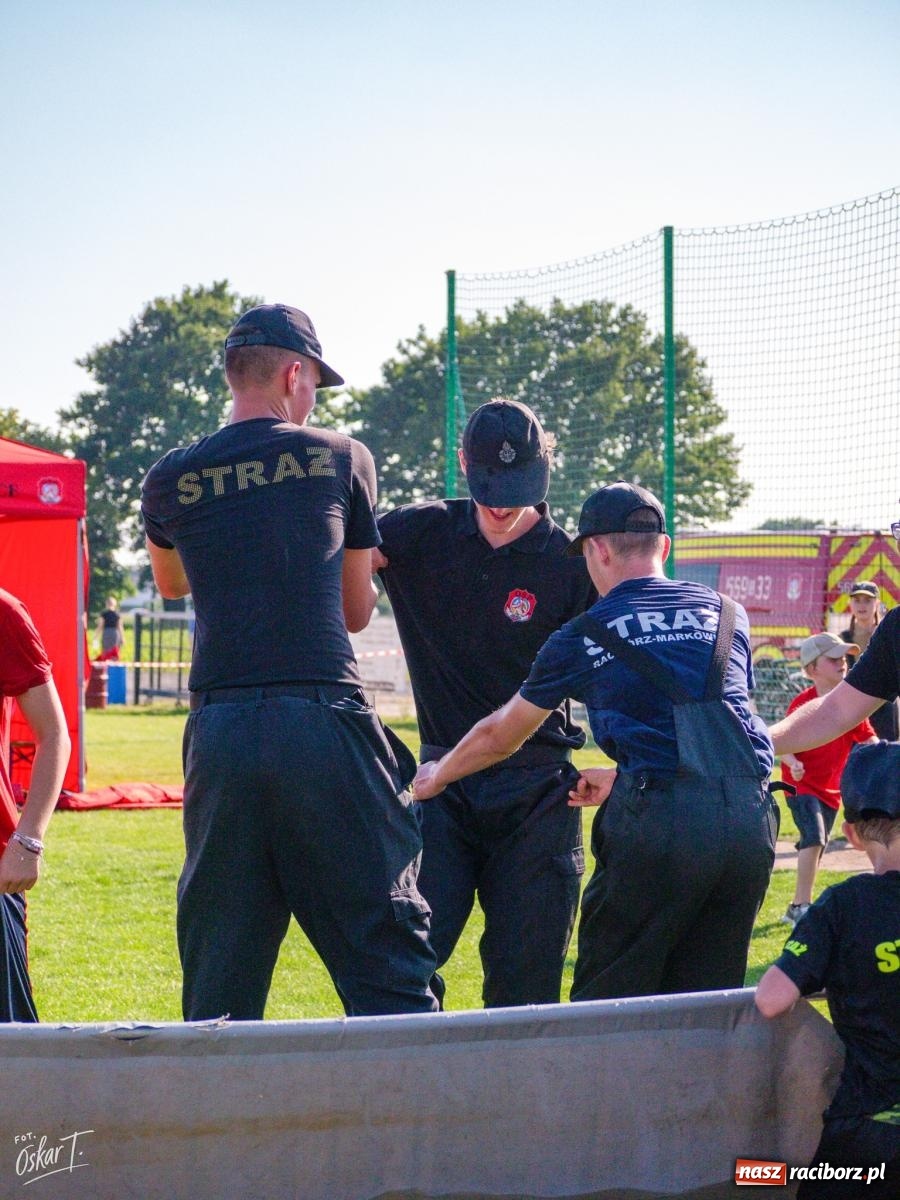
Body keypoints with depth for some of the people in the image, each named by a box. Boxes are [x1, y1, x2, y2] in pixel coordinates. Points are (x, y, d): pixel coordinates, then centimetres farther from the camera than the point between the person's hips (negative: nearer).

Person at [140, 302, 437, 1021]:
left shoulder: (172, 481, 10)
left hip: (219, 733, 2)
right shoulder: (341, 458, 6)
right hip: (326, 715, -2)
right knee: (385, 959, 0)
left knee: (218, 970, 8)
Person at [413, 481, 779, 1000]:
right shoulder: (730, 614, 21)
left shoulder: (585, 636, 12)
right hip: (752, 817, 4)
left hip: (656, 821, -4)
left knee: (608, 999, 5)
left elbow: (500, 735, 25)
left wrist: (436, 776, 43)